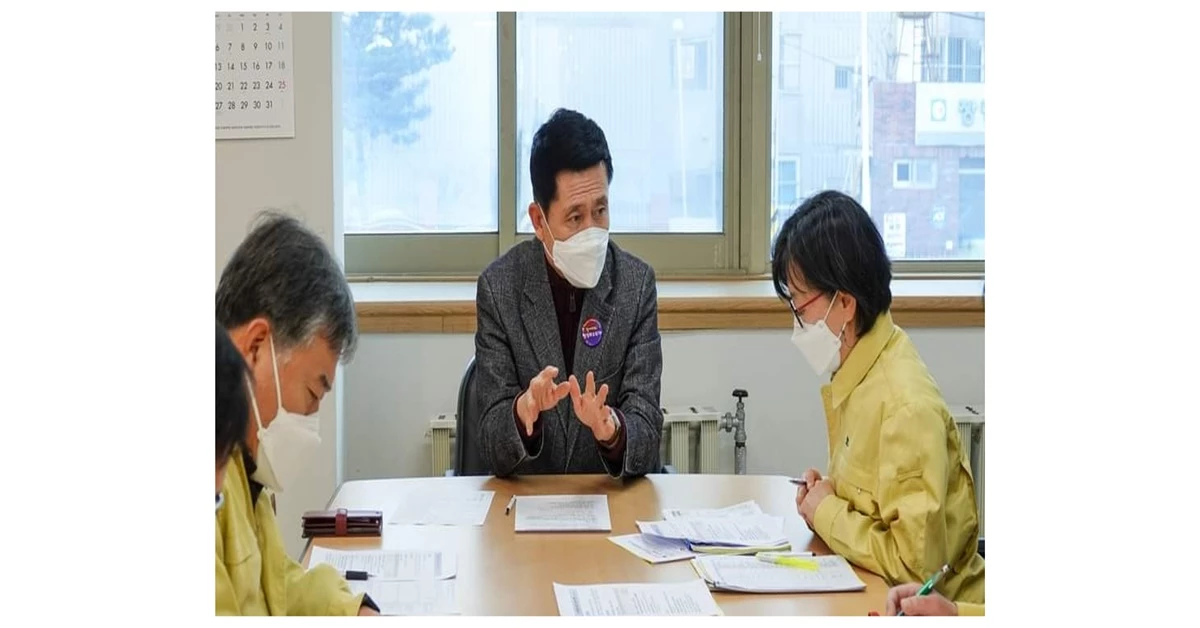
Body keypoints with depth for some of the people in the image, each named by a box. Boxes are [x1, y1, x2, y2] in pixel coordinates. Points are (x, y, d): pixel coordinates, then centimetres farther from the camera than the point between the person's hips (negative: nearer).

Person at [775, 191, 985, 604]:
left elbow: (915, 563, -24)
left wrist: (827, 512, -13)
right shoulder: (852, 375, 3)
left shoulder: (907, 406, -22)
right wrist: (824, 495, 0)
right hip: (869, 589, 8)